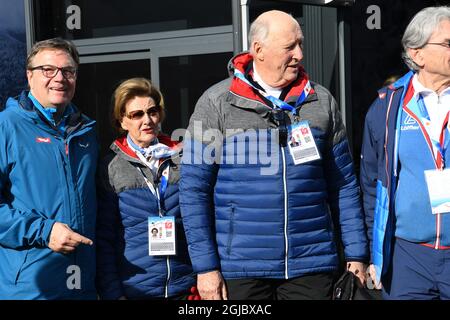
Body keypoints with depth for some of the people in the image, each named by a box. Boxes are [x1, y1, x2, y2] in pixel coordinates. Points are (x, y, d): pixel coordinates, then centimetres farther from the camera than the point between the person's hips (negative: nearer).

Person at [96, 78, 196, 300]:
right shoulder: (111, 168, 0)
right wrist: (112, 293, -7)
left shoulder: (183, 160, 4)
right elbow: (103, 239, -1)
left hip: (185, 288, 2)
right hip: (133, 289, -1)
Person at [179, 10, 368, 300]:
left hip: (313, 265, 2)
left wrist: (357, 254, 6)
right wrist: (205, 266, -7)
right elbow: (194, 190, -3)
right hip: (241, 268, -2)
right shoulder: (217, 102, -2)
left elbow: (343, 185, 10)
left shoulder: (321, 101, 7)